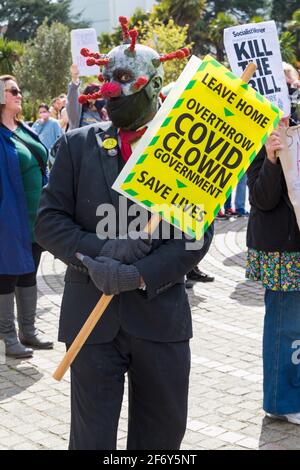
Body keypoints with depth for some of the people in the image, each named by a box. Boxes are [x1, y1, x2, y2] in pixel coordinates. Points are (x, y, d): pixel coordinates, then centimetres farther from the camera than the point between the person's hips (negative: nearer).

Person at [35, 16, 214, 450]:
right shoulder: (77, 145, 3)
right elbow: (49, 221, -1)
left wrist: (141, 275, -18)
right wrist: (97, 251, -18)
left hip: (162, 312, 1)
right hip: (92, 312, 0)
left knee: (164, 431, 14)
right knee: (92, 435, 7)